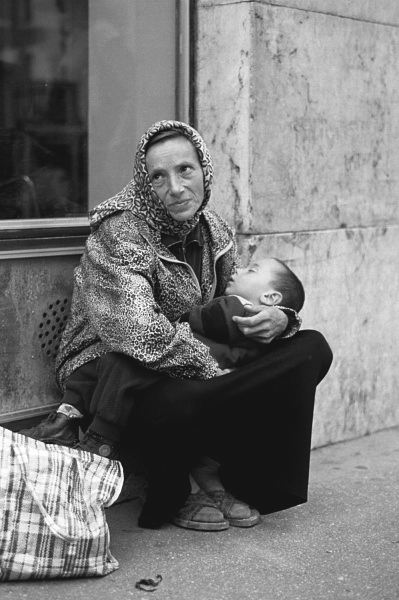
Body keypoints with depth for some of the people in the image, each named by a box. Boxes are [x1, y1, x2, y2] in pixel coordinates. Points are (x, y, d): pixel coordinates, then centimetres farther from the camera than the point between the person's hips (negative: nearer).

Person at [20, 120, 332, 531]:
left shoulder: (213, 230, 6)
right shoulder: (119, 230, -17)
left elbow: (238, 305, 16)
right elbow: (140, 332, -31)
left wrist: (278, 319, -8)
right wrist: (215, 368, -25)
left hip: (190, 374, 7)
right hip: (106, 372, -7)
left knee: (312, 349, -7)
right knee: (185, 403, -42)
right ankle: (173, 494, -6)